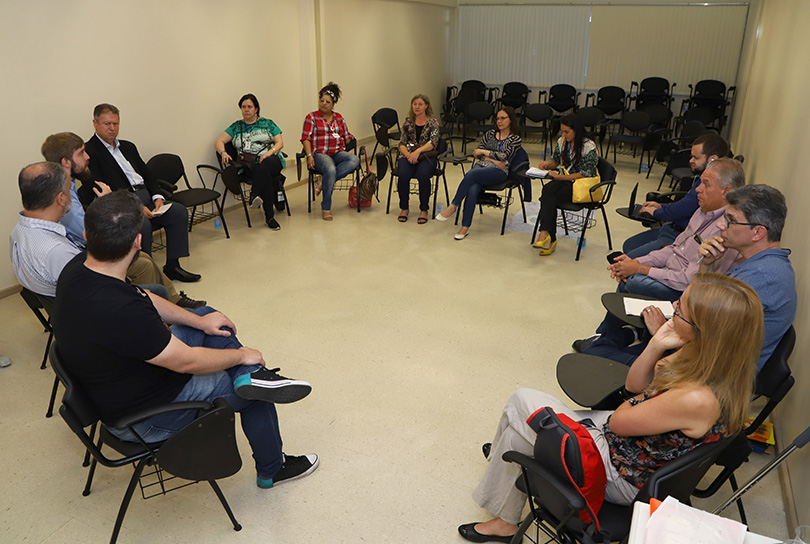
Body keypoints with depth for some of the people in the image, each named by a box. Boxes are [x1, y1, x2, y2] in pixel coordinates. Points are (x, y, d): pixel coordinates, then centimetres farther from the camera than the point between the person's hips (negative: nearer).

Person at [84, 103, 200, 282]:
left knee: (179, 212, -11)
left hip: (145, 195, 8)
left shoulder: (128, 146, 22)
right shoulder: (89, 151, -3)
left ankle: (172, 266, -6)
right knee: (142, 224, -34)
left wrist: (157, 197, -2)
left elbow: (148, 174, 20)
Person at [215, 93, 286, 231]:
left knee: (262, 168, -39)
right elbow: (219, 142, 14)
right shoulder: (236, 126, 20)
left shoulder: (267, 123, 17)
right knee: (265, 175, -35)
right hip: (249, 164, 0)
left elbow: (280, 143, 9)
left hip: (271, 159, 0)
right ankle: (269, 216, -38)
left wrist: (269, 152, -12)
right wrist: (223, 153, -9)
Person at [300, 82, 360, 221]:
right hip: (320, 154, -4)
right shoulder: (312, 117, 7)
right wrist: (309, 155, -14)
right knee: (330, 170, -37)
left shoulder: (339, 118, 20)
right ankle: (326, 208, -27)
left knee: (355, 160, -29)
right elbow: (305, 138, -1)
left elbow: (347, 137, 23)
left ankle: (325, 181, -25)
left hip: (338, 153, 4)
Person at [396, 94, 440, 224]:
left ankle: (424, 210, -18)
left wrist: (418, 151, -22)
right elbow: (402, 144, 10)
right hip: (408, 156, 2)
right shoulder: (408, 123, 16)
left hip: (426, 156, -2)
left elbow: (433, 142, -7)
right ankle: (404, 208, -12)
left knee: (423, 175, -34)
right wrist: (408, 155, -12)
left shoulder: (433, 122, 7)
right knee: (403, 175, -30)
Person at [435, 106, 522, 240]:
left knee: (471, 174, -35)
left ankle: (453, 206, -27)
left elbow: (505, 156, -3)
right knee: (472, 190, -32)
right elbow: (476, 153, 12)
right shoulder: (490, 134, 22)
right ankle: (465, 227, -34)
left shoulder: (515, 139, 12)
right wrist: (493, 159, -2)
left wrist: (484, 151, 0)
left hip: (499, 172, -3)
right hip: (481, 166, 3)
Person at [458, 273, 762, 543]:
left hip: (621, 476, -8)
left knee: (521, 404, 0)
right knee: (521, 400, 7)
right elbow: (634, 384, 1)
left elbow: (618, 421, -21)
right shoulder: (705, 357, -10)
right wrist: (656, 346, -16)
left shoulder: (697, 399, -36)